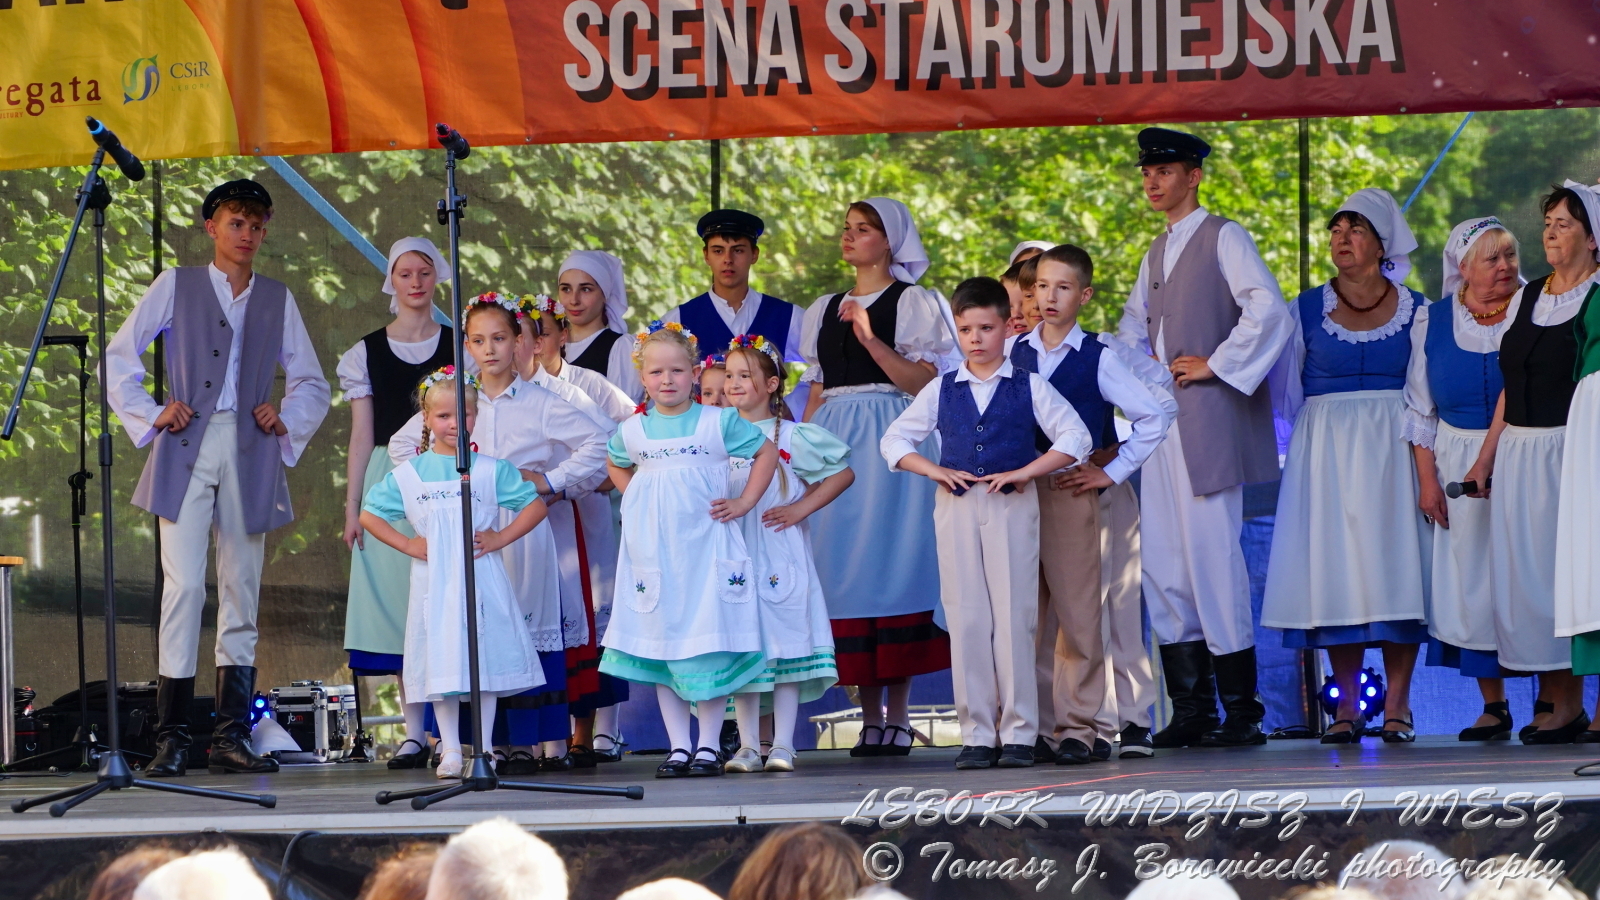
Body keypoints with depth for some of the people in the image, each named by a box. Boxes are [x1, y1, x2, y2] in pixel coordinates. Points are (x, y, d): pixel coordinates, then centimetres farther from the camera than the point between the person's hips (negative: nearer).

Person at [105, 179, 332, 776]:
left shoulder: (277, 300, 17)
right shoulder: (176, 286, 10)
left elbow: (312, 384, 22)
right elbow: (119, 359, 10)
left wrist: (288, 422, 4)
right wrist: (149, 415, -2)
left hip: (250, 455, 3)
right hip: (187, 451, -3)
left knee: (242, 593, 1)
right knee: (184, 586, -13)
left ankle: (232, 737, 3)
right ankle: (171, 739, -12)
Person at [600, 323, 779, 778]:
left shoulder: (719, 422, -2)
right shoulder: (632, 431, 6)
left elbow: (766, 452, 8)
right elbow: (617, 467, 27)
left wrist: (744, 503, 1)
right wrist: (636, 499, 11)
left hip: (705, 548, -3)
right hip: (653, 550, 3)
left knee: (711, 646, -3)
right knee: (661, 644, 4)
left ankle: (709, 745, 4)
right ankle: (678, 746, 10)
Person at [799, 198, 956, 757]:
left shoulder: (915, 305, 2)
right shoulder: (824, 311, 19)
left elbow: (923, 382, -8)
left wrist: (871, 339, -18)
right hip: (834, 444, 5)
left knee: (893, 560, -9)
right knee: (846, 563, -1)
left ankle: (898, 718, -7)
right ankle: (870, 717, 2)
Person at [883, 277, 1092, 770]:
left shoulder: (1029, 386, 5)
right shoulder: (941, 391, 11)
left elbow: (1076, 438, 1)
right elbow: (895, 440, 17)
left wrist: (1023, 472, -9)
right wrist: (936, 471, 0)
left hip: (1012, 506, -2)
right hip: (957, 507, 2)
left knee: (1014, 616, -4)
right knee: (966, 618, -1)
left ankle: (1018, 733, -1)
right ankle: (977, 734, 2)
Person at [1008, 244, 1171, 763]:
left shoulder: (1098, 358, -2)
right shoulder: (1012, 352, 8)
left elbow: (1153, 417, -2)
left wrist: (1112, 472, -2)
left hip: (1071, 492, -3)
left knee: (1077, 613, -2)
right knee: (1026, 616, 4)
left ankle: (1080, 728, 2)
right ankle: (1036, 727, 9)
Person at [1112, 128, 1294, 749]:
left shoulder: (1223, 238, -4)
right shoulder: (1158, 251, 20)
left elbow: (1269, 313, -16)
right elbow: (1135, 321, 35)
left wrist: (1216, 365, -13)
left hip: (1207, 419, -8)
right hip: (1159, 416, 8)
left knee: (1212, 553, -9)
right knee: (1160, 559, 4)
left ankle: (1238, 704, -4)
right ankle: (1190, 705, 8)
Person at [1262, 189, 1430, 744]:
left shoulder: (1414, 310, 6)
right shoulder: (1307, 310, 7)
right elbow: (1287, 391, 14)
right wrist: (1318, 434, 10)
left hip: (1394, 449, -1)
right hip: (1325, 452, 1)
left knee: (1395, 562, -7)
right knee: (1334, 564, -5)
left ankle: (1397, 704, -5)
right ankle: (1348, 704, -2)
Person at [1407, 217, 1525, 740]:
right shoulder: (1433, 321, 6)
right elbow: (1420, 410, 9)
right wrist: (1427, 478, 0)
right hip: (1456, 460, 2)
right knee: (1471, 578, 0)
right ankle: (1494, 706, 6)